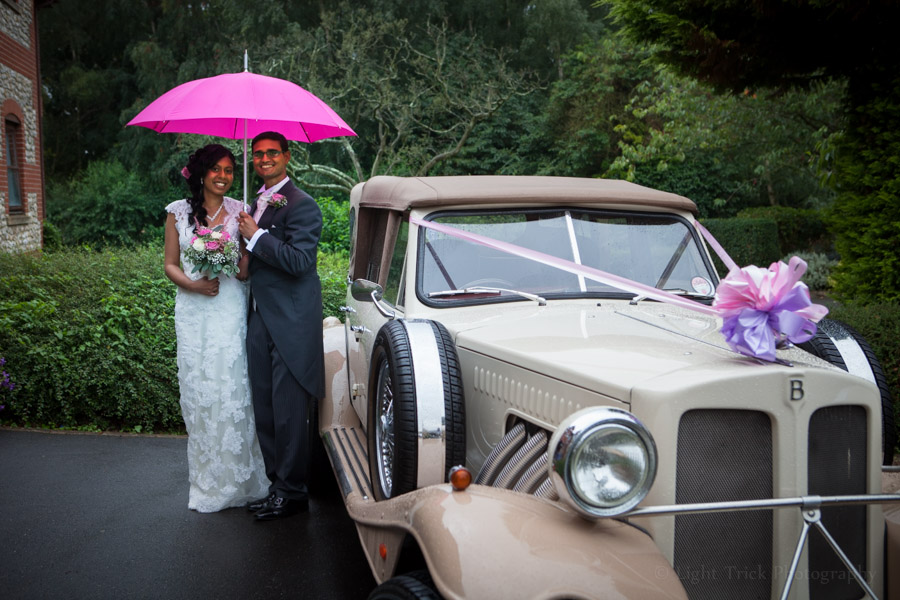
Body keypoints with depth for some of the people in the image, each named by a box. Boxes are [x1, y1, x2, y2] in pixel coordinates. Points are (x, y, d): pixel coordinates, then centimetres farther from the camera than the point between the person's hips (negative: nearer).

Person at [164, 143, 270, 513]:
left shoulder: (239, 212, 4)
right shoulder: (179, 212, 8)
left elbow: (245, 271, 1)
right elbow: (170, 265, 9)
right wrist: (193, 284, -10)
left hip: (230, 312, -1)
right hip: (192, 312, 2)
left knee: (231, 390, -4)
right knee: (197, 392, 4)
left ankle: (234, 479, 7)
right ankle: (206, 479, 14)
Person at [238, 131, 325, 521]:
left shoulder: (301, 205, -11)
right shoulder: (258, 204, 17)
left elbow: (300, 260, -22)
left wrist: (255, 235, -15)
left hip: (291, 323, -9)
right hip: (260, 320, 9)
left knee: (289, 412, -2)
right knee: (265, 410, 13)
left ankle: (293, 491, 10)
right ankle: (276, 484, 24)